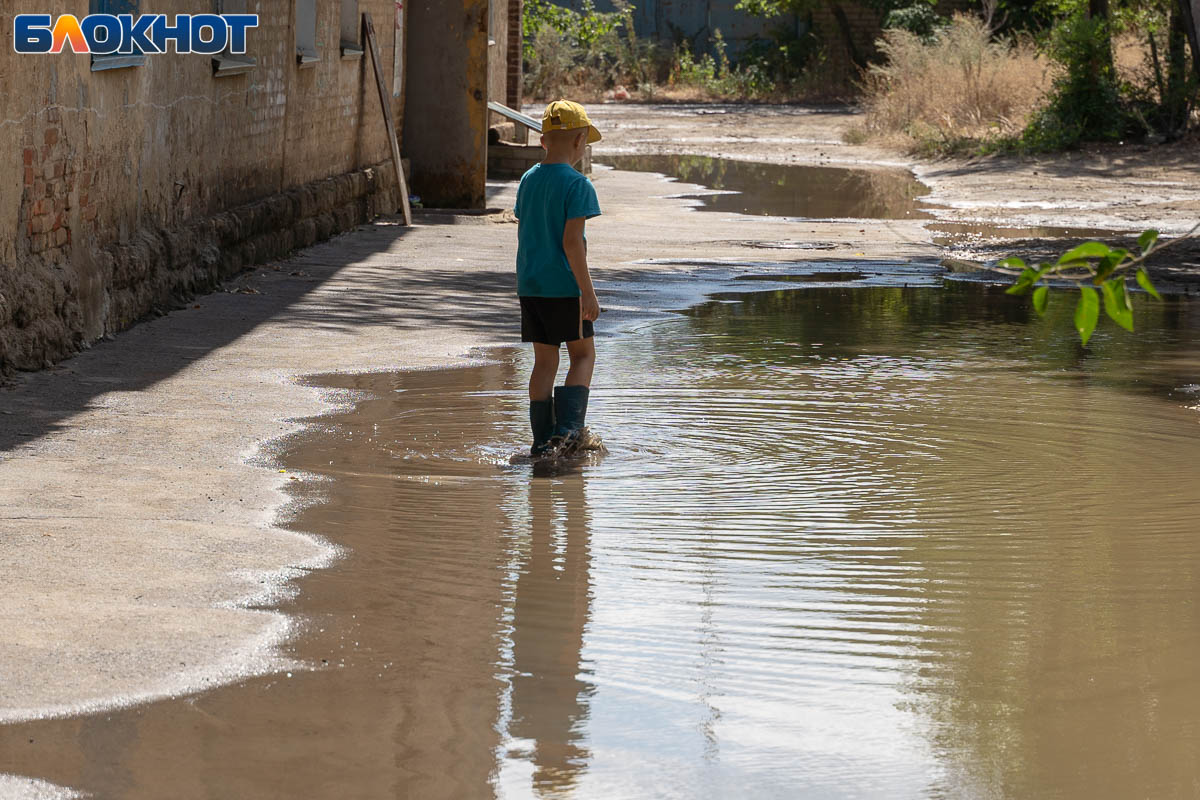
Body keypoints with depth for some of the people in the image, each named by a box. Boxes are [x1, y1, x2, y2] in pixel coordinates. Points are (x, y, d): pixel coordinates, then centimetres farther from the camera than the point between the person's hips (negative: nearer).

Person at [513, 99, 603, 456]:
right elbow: (571, 241, -18)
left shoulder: (528, 180, 9)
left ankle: (542, 438, 10)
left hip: (529, 285, 6)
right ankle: (568, 427, -8)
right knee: (583, 354, 7)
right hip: (564, 287, -6)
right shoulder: (577, 185, -13)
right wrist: (588, 291, -15)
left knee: (544, 359, 11)